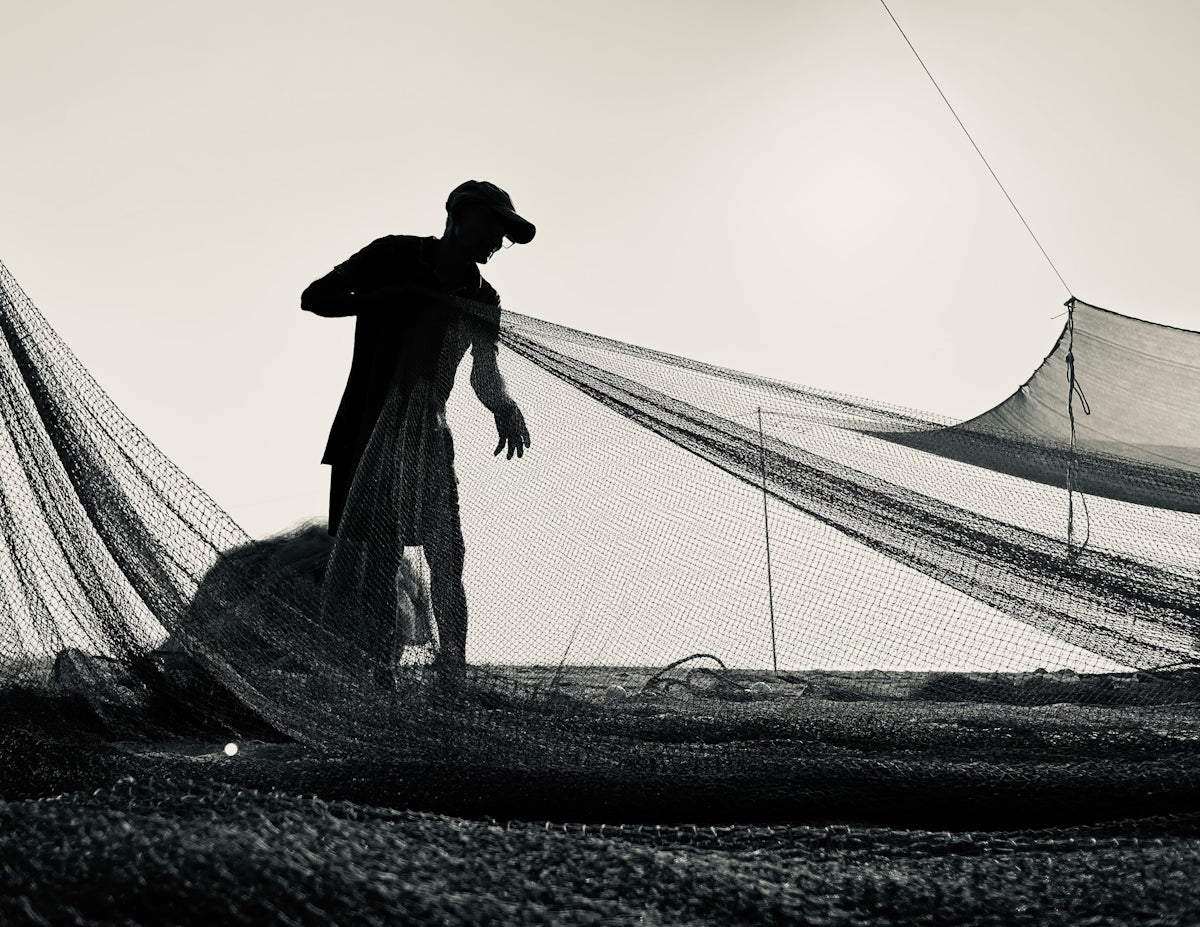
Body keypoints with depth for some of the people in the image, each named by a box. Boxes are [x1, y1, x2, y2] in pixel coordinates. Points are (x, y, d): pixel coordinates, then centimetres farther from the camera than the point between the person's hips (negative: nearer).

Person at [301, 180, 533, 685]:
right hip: (367, 430, -3)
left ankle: (453, 678, -4)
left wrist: (505, 407, -15)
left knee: (447, 560, -5)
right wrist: (395, 297, -16)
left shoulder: (481, 298, 7)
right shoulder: (394, 257, -3)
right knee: (363, 551, -7)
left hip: (428, 436, 3)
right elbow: (315, 297, -5)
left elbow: (485, 377, 9)